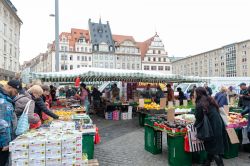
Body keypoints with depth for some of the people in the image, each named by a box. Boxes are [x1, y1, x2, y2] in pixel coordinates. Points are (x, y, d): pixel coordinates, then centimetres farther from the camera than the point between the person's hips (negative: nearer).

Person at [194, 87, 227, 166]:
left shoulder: (200, 104, -17)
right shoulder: (210, 101, 8)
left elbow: (199, 119, -11)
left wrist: (194, 125, 8)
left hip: (211, 128, -9)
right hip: (218, 125, 9)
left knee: (213, 149, 5)